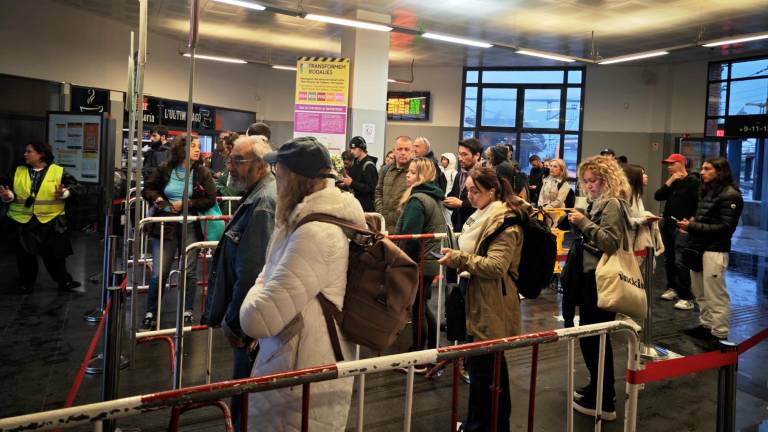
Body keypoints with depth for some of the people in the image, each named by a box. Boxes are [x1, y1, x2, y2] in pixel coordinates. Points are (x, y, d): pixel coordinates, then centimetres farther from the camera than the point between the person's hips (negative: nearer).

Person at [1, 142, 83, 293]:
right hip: (23, 221, 3)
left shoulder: (58, 171, -4)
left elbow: (75, 186, -6)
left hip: (50, 221, -3)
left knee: (55, 254, 5)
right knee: (25, 255, 11)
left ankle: (65, 282, 19)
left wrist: (64, 193, -24)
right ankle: (26, 283, 28)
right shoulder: (18, 171, 6)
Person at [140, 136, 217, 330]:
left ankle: (187, 312, 21)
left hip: (190, 228, 0)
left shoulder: (202, 172, -1)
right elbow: (147, 189, 10)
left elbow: (210, 199, -6)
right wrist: (157, 198, -11)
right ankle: (150, 313, 16)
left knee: (190, 271, 5)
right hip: (165, 226, 0)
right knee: (158, 273, -1)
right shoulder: (165, 169, 1)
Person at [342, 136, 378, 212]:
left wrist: (352, 183, -21)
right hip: (355, 203, 8)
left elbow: (370, 188, -19)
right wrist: (346, 182, 4)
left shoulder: (369, 165, -13)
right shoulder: (355, 163, 12)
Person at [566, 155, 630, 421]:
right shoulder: (598, 202, 13)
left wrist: (585, 222, -22)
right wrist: (578, 223, 4)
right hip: (590, 275, 9)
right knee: (590, 336, 17)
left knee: (594, 338, -3)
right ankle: (598, 388, 31)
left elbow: (611, 242, -23)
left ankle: (604, 403, 8)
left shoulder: (612, 203, -14)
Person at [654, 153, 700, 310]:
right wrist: (670, 181, -6)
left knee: (680, 262, -12)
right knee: (668, 259, 13)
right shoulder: (672, 181, 15)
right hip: (667, 225, 7)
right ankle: (672, 288, 29)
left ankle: (686, 298, -8)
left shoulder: (693, 180, -7)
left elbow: (700, 203, -14)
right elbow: (657, 196, 2)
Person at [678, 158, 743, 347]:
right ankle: (706, 325, 27)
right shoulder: (707, 191, 15)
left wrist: (693, 226, -19)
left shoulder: (730, 195, -11)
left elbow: (724, 227, -16)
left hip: (715, 250, -8)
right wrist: (691, 223, 1)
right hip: (698, 247, 8)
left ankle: (719, 334, 7)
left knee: (715, 294, -2)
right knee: (700, 292, 15)